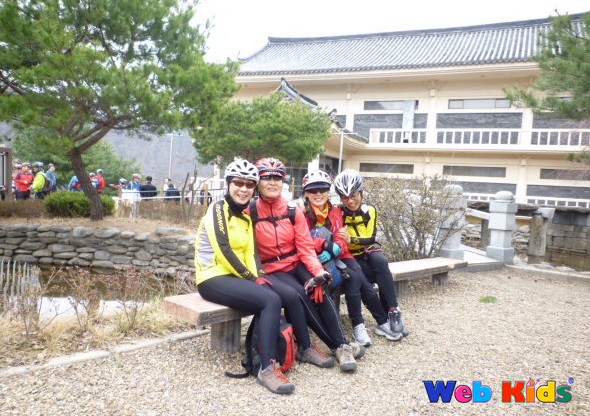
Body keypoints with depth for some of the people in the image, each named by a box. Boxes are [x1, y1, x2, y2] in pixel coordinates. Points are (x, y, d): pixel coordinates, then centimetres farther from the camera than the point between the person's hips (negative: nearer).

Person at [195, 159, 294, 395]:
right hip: (213, 278, -8)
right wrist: (252, 278, -14)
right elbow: (224, 251, -17)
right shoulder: (218, 210, -9)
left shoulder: (245, 216, 16)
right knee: (272, 301, -24)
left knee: (270, 301, -19)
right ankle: (267, 369, -20)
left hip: (235, 277, 8)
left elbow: (248, 252, 10)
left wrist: (255, 277, -8)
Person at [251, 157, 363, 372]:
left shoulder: (293, 210, -1)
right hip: (273, 270, -2)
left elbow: (305, 246, -4)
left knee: (319, 291, -27)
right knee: (299, 294, -29)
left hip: (297, 264, 3)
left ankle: (342, 345, -19)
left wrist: (318, 271, -18)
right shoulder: (251, 212, -9)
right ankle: (337, 346, -17)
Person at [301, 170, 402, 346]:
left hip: (338, 256, 5)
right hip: (318, 259, -4)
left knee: (360, 280, -22)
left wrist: (335, 248, -18)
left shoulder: (335, 212, 14)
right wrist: (325, 243, -27)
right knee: (353, 278, -27)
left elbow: (340, 238, 6)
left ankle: (382, 323, -10)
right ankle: (358, 325, -17)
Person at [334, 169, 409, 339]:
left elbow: (371, 239, -12)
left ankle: (394, 311, -28)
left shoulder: (370, 210, -6)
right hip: (350, 256, -2)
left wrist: (351, 239, -30)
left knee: (380, 261, -34)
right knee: (382, 276, -30)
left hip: (368, 250, 2)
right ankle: (388, 314, -19)